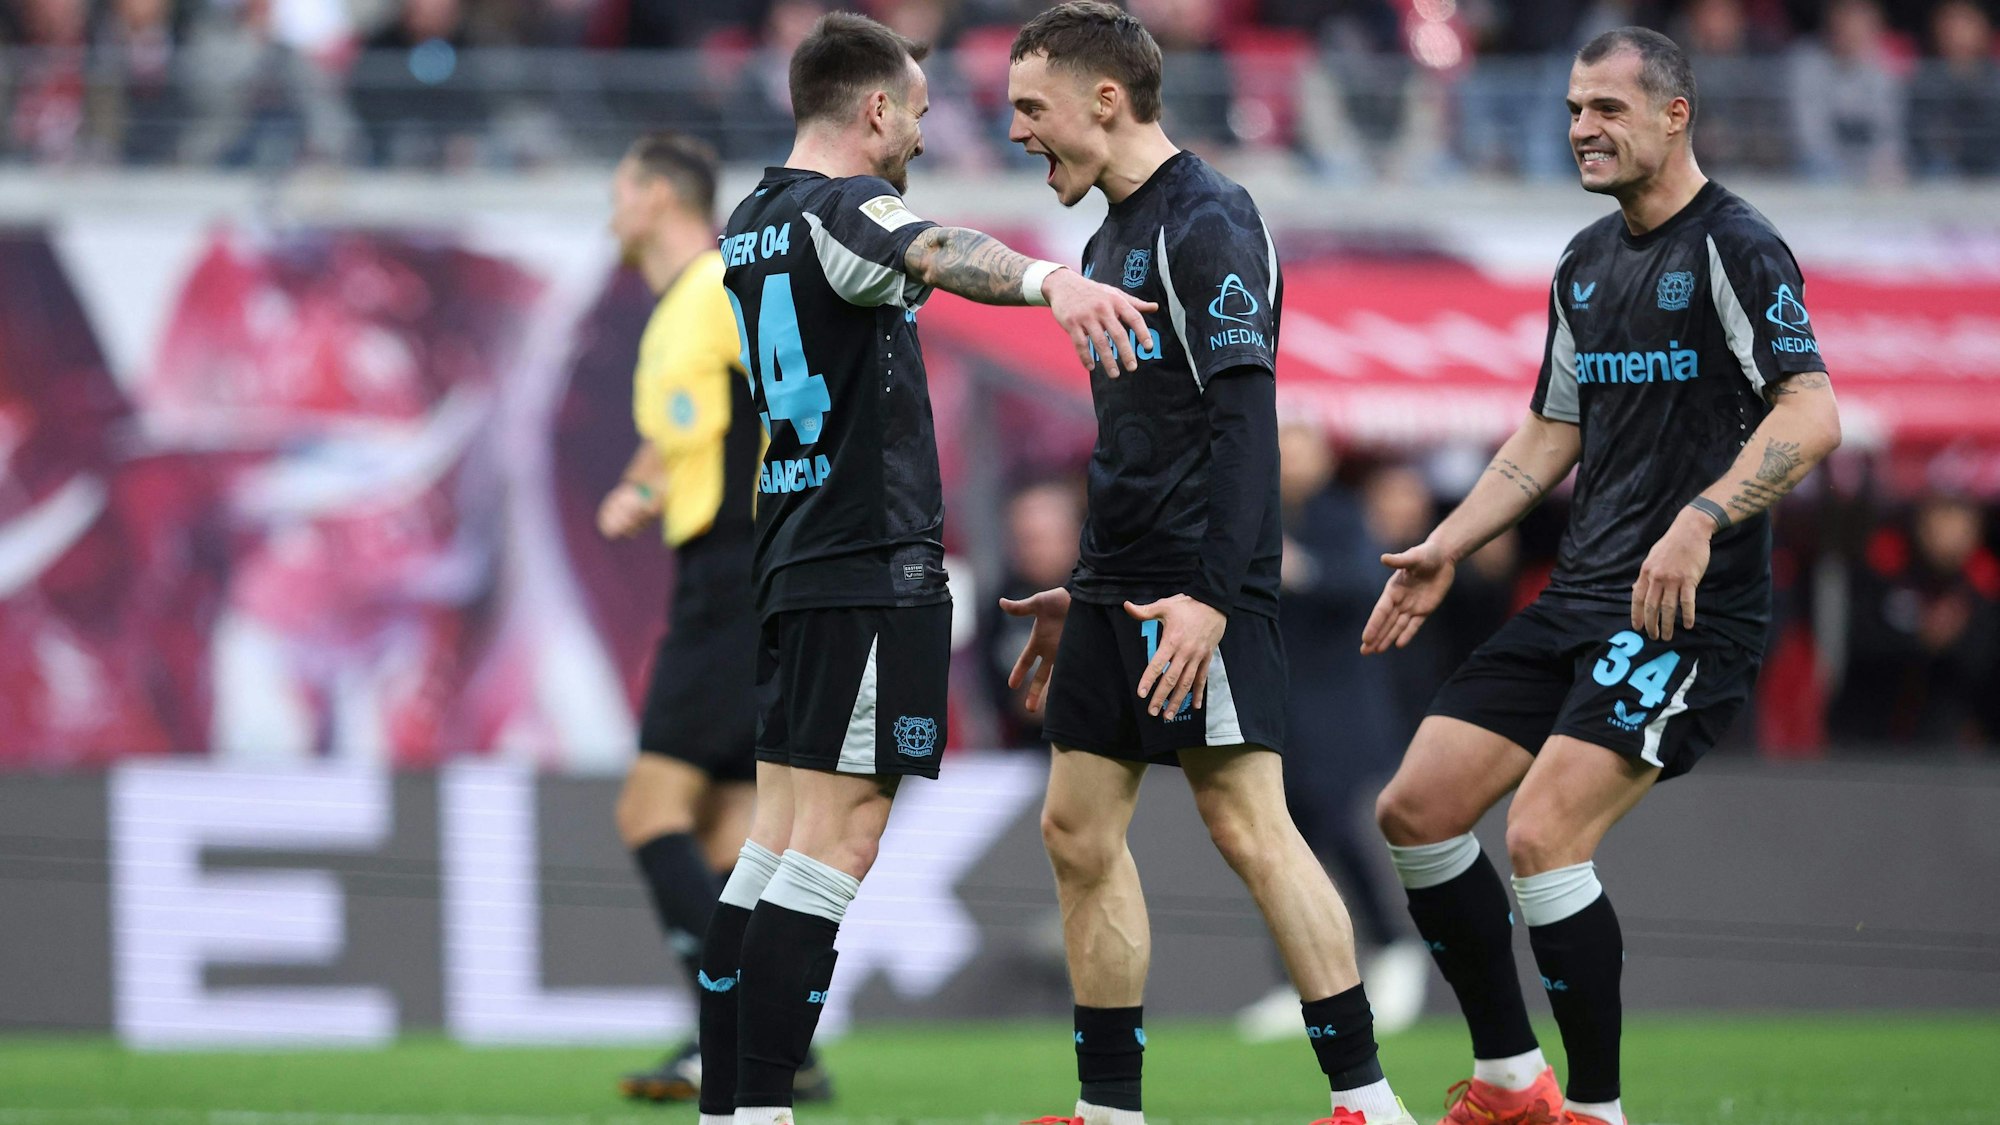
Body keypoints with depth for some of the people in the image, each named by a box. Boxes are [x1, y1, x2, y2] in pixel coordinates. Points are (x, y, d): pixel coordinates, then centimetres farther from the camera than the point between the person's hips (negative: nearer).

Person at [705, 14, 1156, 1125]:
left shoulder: (753, 223, 16)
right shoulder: (843, 206, -12)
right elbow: (936, 252, -35)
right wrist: (1047, 280, -54)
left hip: (792, 564, 9)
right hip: (875, 569, -9)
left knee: (779, 844, 11)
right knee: (838, 846, -11)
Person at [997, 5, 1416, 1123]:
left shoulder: (1206, 223, -11)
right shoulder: (1114, 238, 18)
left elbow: (1245, 420, -19)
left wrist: (1211, 596, -25)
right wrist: (1087, 593, 27)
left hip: (1199, 592, -10)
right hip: (1119, 593, 10)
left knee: (1248, 822, -12)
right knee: (1080, 831, 8)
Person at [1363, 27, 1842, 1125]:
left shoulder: (1733, 246, -10)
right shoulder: (1587, 262, 16)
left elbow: (1813, 414, -20)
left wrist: (1700, 522, -32)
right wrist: (1444, 552, 18)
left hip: (1691, 611, -9)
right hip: (1580, 598, 9)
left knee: (1543, 838, -20)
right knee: (1415, 810, 3)